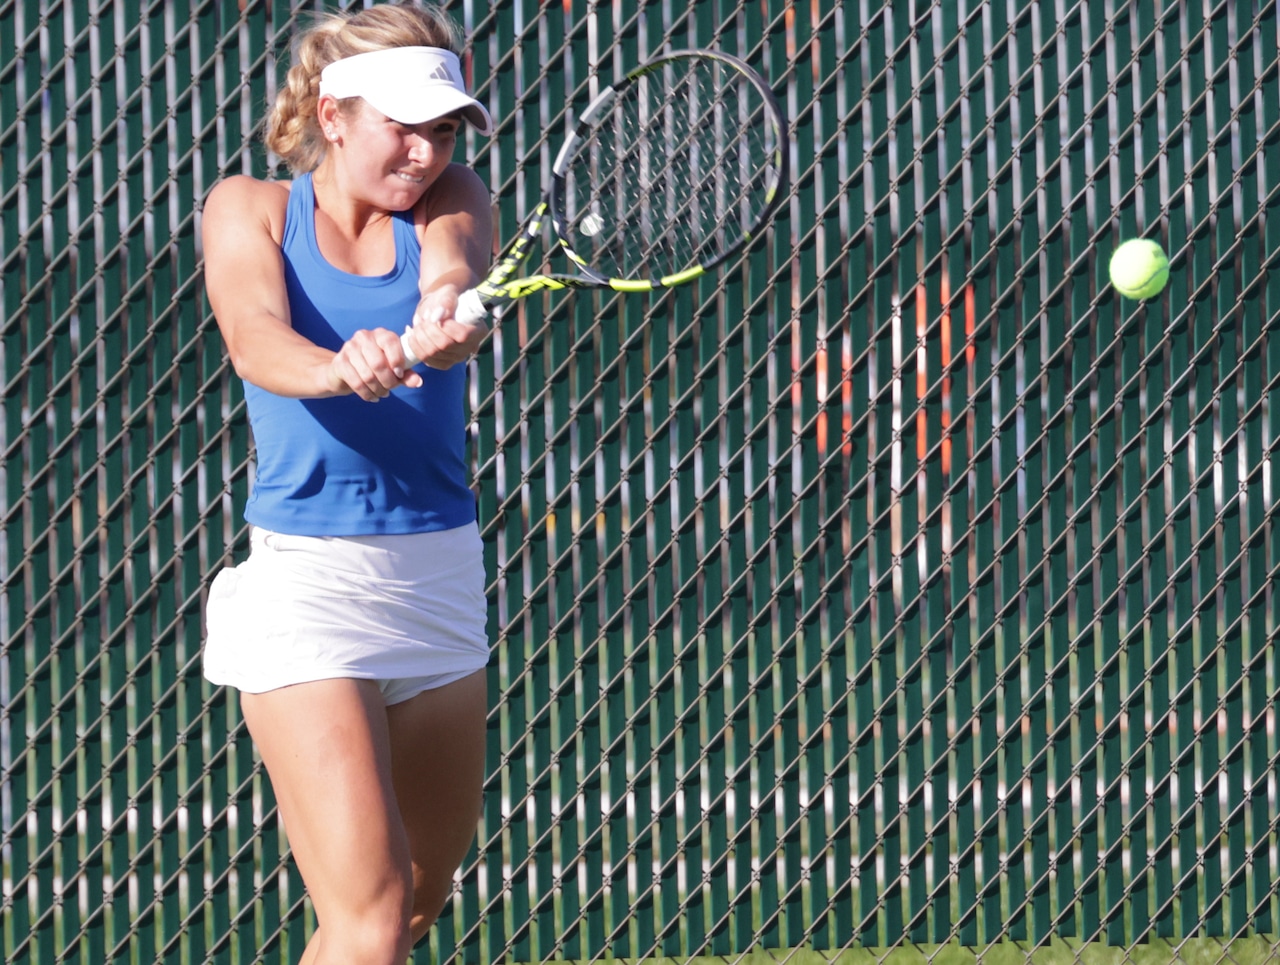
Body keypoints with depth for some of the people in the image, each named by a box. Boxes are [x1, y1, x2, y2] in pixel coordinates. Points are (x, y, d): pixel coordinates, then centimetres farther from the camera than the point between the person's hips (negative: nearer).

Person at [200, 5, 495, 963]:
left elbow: (458, 288, -19)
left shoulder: (450, 202, 5)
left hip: (440, 573, 5)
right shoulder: (252, 210, -2)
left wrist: (441, 331, -44)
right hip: (306, 572, -5)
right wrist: (341, 370, -45)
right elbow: (257, 344, -22)